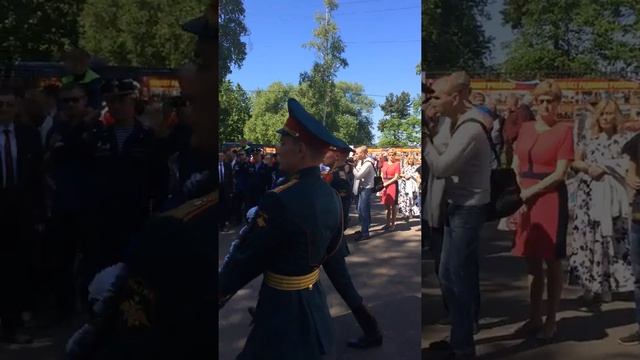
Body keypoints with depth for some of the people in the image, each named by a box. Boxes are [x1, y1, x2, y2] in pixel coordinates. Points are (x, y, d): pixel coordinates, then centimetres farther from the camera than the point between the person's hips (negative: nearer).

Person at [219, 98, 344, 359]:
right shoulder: (332, 197, -2)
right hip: (314, 298, 8)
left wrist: (222, 291, 0)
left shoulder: (279, 200, -26)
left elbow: (245, 256, -15)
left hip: (283, 306, -8)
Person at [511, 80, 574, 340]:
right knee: (532, 261, 10)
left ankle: (551, 322, 13)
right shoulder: (525, 128, 11)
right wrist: (518, 196, -2)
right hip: (525, 198, 5)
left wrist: (529, 192, -13)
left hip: (550, 198, -5)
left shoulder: (564, 130, -4)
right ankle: (534, 318, 21)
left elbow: (560, 173, -10)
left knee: (552, 261, 3)